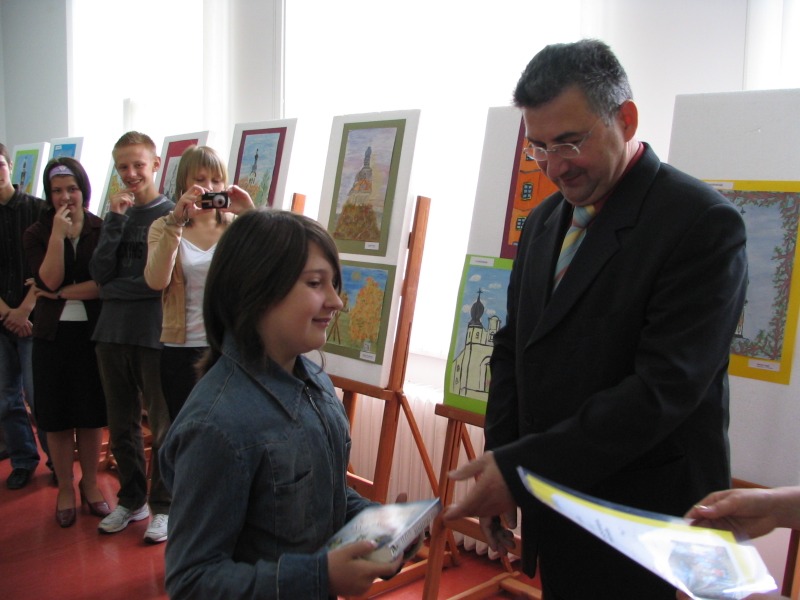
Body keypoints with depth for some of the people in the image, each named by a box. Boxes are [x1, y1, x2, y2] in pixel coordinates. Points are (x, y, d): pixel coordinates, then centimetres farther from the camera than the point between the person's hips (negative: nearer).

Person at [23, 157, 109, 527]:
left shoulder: (103, 231, -3)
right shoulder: (36, 234, 2)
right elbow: (49, 280, -12)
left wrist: (62, 293, -12)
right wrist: (58, 235, -18)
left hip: (93, 332, -1)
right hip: (53, 334, 1)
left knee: (91, 414, 9)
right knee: (57, 416, 9)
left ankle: (90, 484, 27)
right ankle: (65, 488, 25)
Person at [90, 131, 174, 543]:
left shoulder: (171, 213, -5)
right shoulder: (116, 213, 12)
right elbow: (100, 273, 1)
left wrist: (116, 289, -3)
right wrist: (115, 220, -6)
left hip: (155, 334, -5)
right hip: (112, 333, 6)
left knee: (162, 426, 4)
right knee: (121, 425, 15)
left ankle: (162, 506, 19)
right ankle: (131, 500, 31)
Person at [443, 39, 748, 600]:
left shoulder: (704, 222, -16)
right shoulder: (543, 222, 6)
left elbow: (662, 388, -22)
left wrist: (520, 470, -21)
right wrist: (499, 467, -1)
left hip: (645, 528, -5)